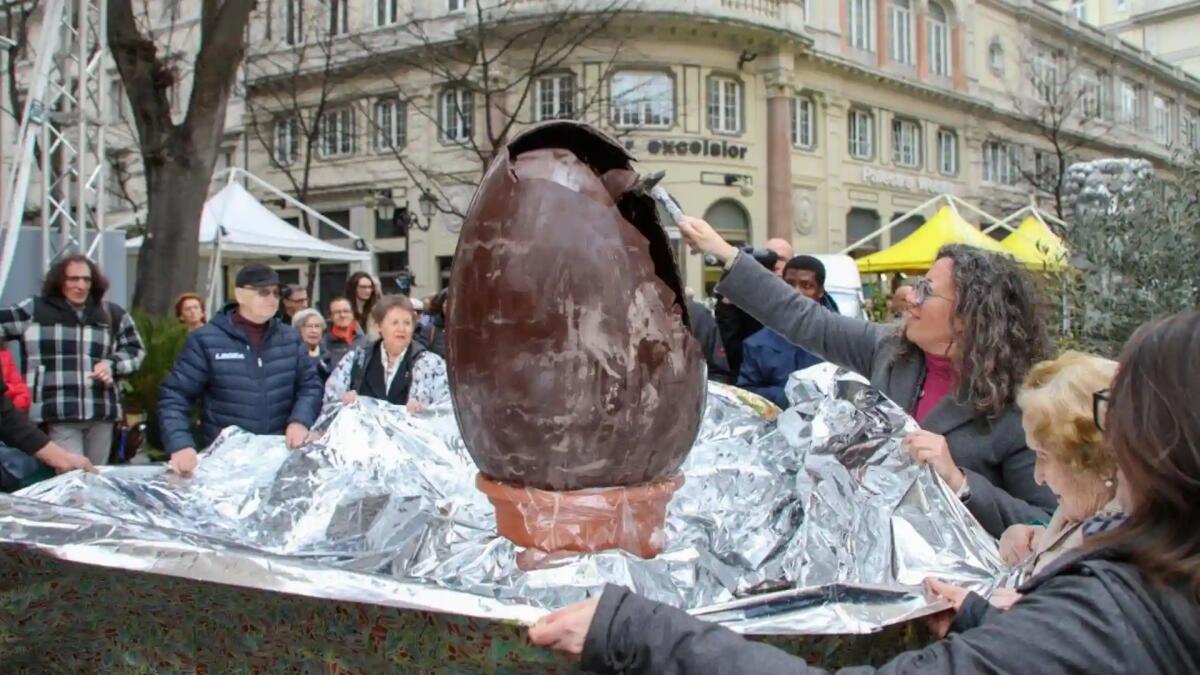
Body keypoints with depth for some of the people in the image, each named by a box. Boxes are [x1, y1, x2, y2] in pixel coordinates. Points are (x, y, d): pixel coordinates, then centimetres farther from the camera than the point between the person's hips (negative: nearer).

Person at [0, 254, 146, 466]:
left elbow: (136, 350, 17)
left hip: (102, 413, 3)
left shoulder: (112, 314, 11)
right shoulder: (34, 311, 5)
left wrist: (112, 364, 0)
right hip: (60, 416, -3)